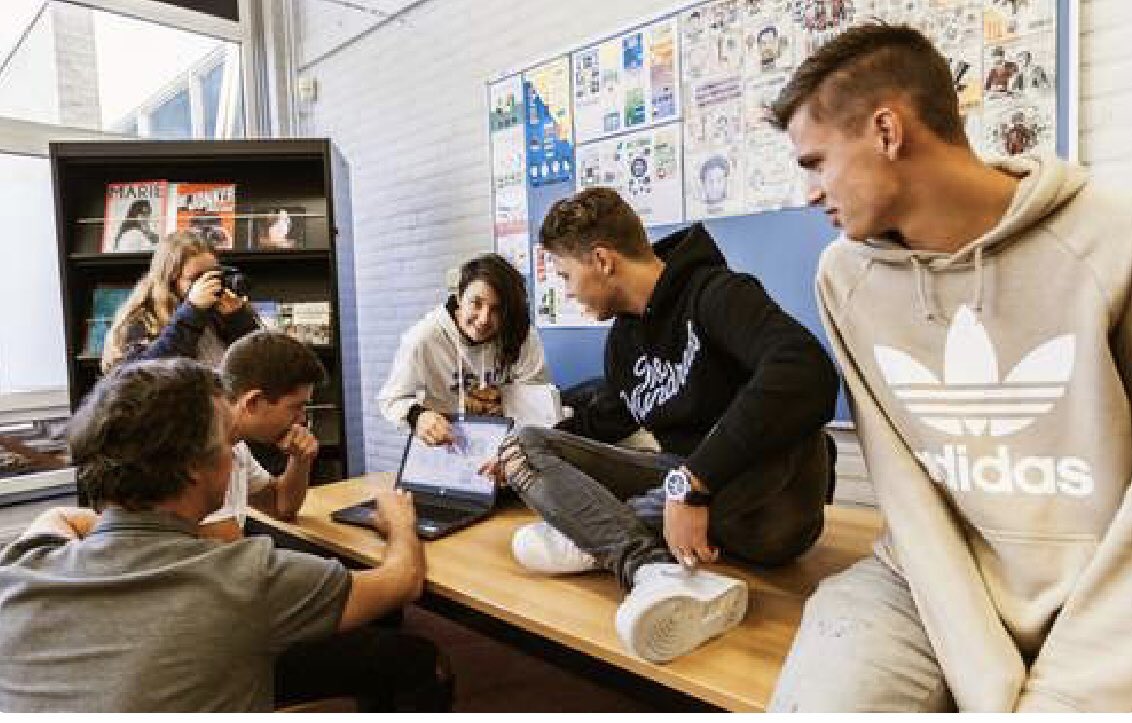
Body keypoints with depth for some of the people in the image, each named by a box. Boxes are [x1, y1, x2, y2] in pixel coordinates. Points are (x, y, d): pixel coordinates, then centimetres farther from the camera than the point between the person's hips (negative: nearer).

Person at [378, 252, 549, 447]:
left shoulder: (523, 336, -14)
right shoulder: (423, 338, -18)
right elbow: (390, 400, -9)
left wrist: (502, 402, -22)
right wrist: (417, 415, -29)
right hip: (443, 450, 0)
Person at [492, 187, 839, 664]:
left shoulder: (717, 292, -14)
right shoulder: (623, 337, 10)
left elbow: (807, 374, -34)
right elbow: (608, 417, 28)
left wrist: (689, 483, -37)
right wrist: (526, 453, 30)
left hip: (763, 507, -6)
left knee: (785, 432, -40)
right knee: (524, 443, -5)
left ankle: (594, 539, -20)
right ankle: (657, 572, -31)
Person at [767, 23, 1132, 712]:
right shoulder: (846, 276, -3)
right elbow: (905, 494, -5)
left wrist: (1061, 699, -14)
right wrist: (989, 689, -11)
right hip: (932, 585, 2)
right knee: (819, 700, -17)